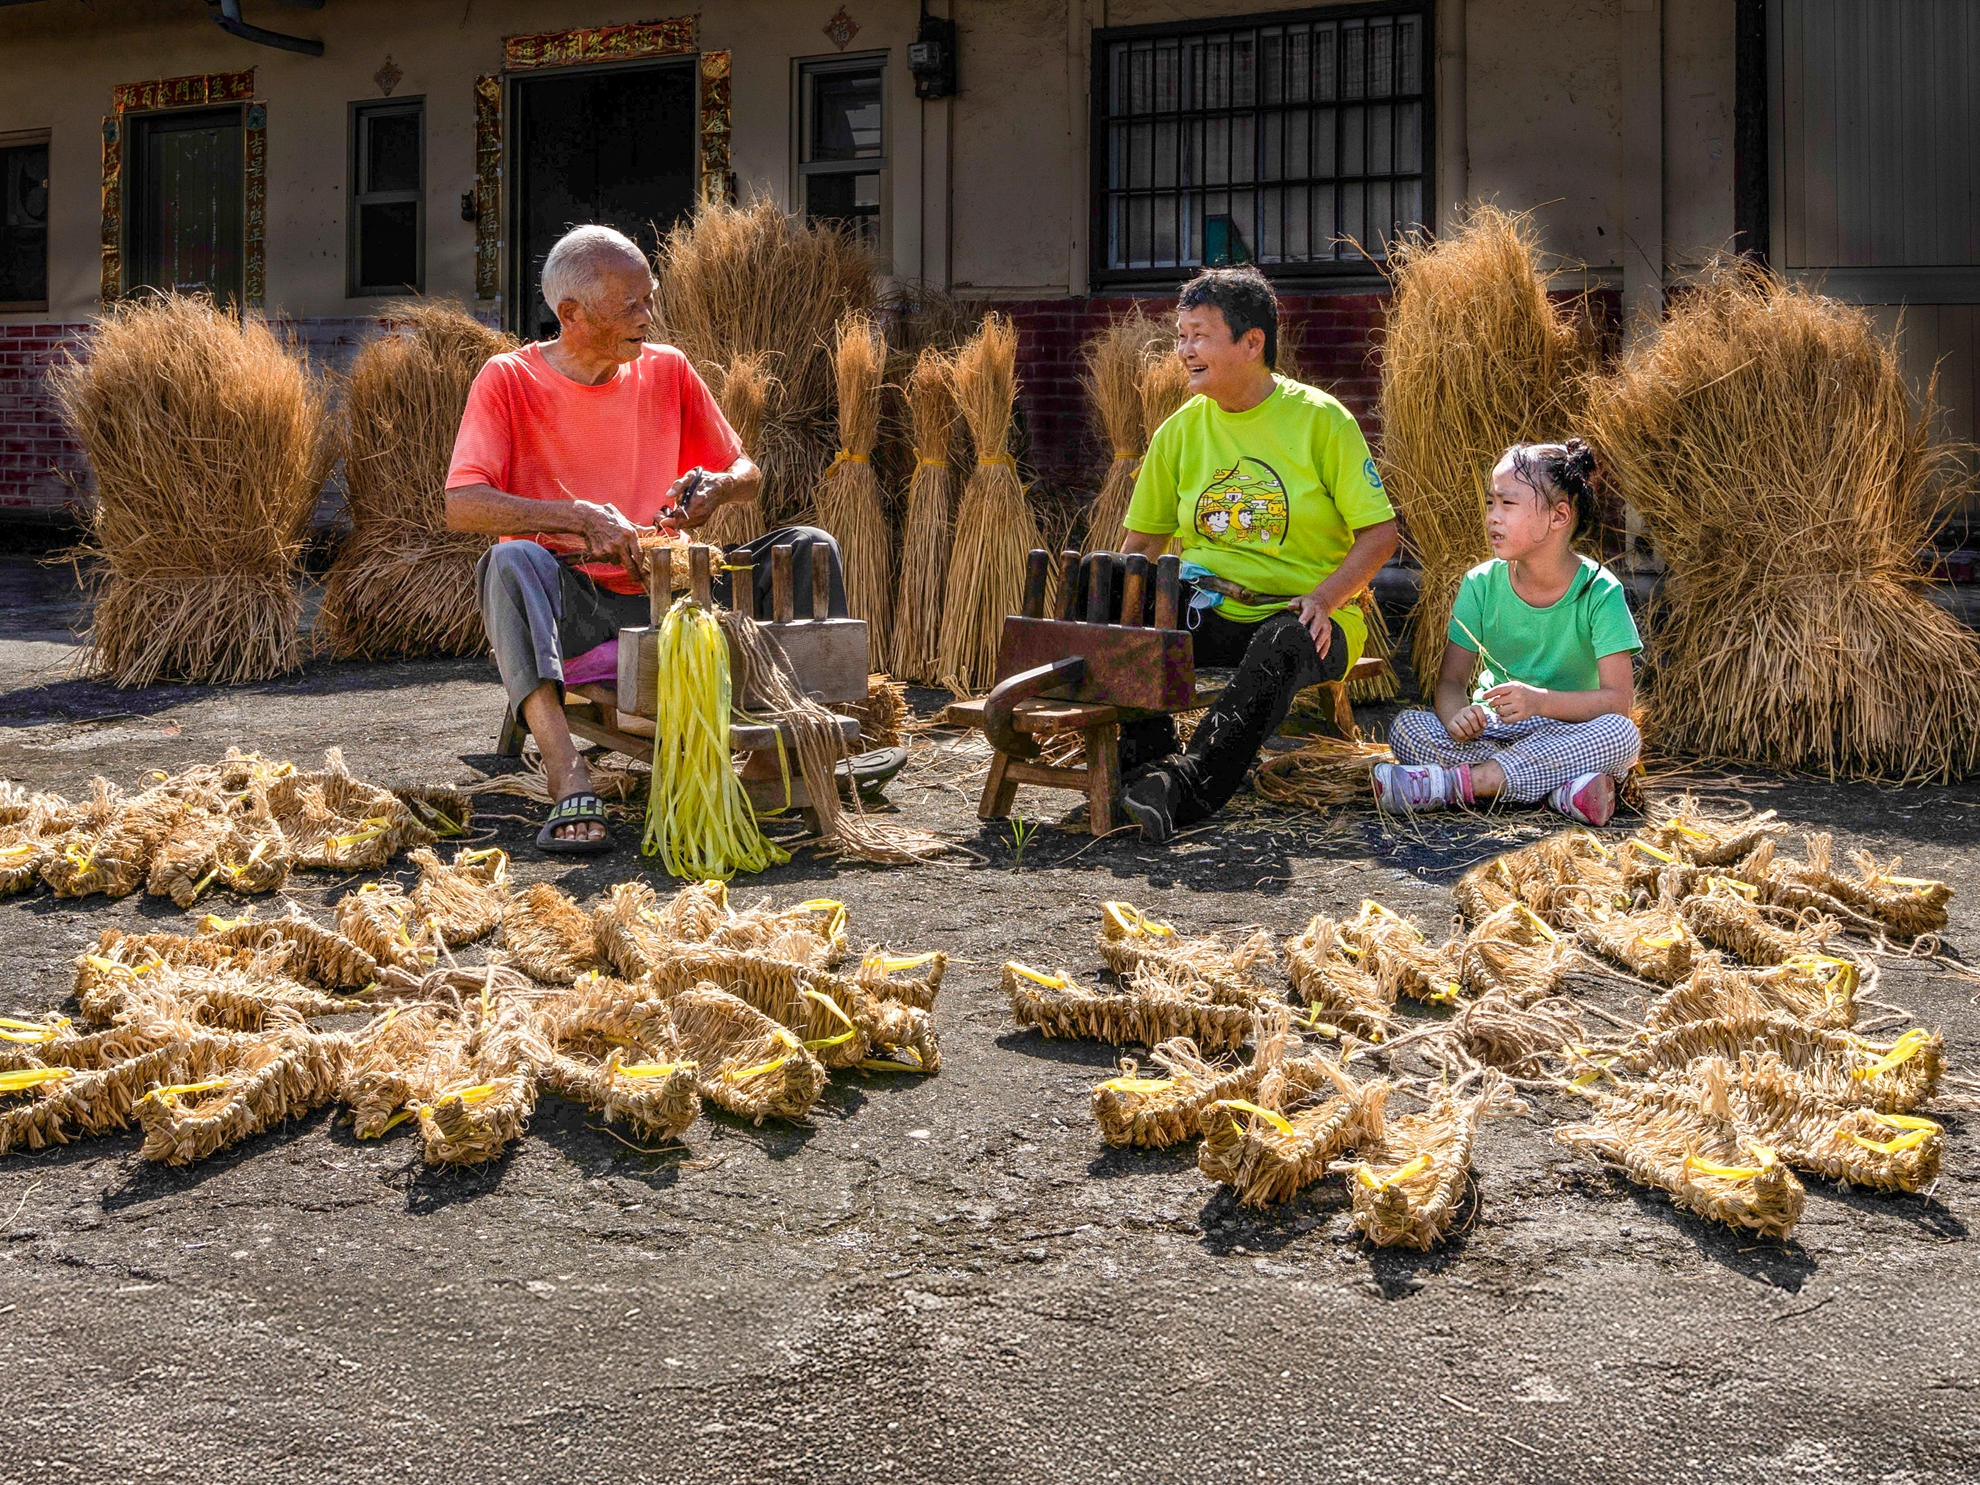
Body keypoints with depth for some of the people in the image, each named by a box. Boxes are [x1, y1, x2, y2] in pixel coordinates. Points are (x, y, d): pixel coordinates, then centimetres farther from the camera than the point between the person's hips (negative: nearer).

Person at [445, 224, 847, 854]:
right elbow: (462, 507, -16)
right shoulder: (508, 381, -3)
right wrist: (580, 517, -25)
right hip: (567, 607, -3)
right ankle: (571, 784, -50)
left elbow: (746, 472, 16)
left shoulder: (666, 370, 10)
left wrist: (719, 485, -9)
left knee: (808, 548, -13)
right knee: (511, 561, -37)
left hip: (666, 595, 4)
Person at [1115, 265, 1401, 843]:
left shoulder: (1320, 420, -5)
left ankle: (1186, 786, -49)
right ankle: (1147, 765, -29)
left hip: (1301, 616, -4)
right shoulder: (1180, 431, 7)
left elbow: (1380, 533, -5)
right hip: (1208, 613, 4)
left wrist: (1322, 600, -21)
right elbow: (1141, 545, 12)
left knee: (1283, 645, -39)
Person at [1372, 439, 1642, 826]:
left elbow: (1618, 700, -19)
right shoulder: (1482, 584, -4)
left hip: (1566, 731, -2)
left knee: (1622, 735, -34)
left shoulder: (1599, 591, -12)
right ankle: (1559, 788, -32)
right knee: (1407, 728, -23)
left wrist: (1541, 701, -36)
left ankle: (1454, 782, -37)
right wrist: (1456, 715, -30)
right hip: (1492, 727, 2)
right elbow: (1451, 682, -4)